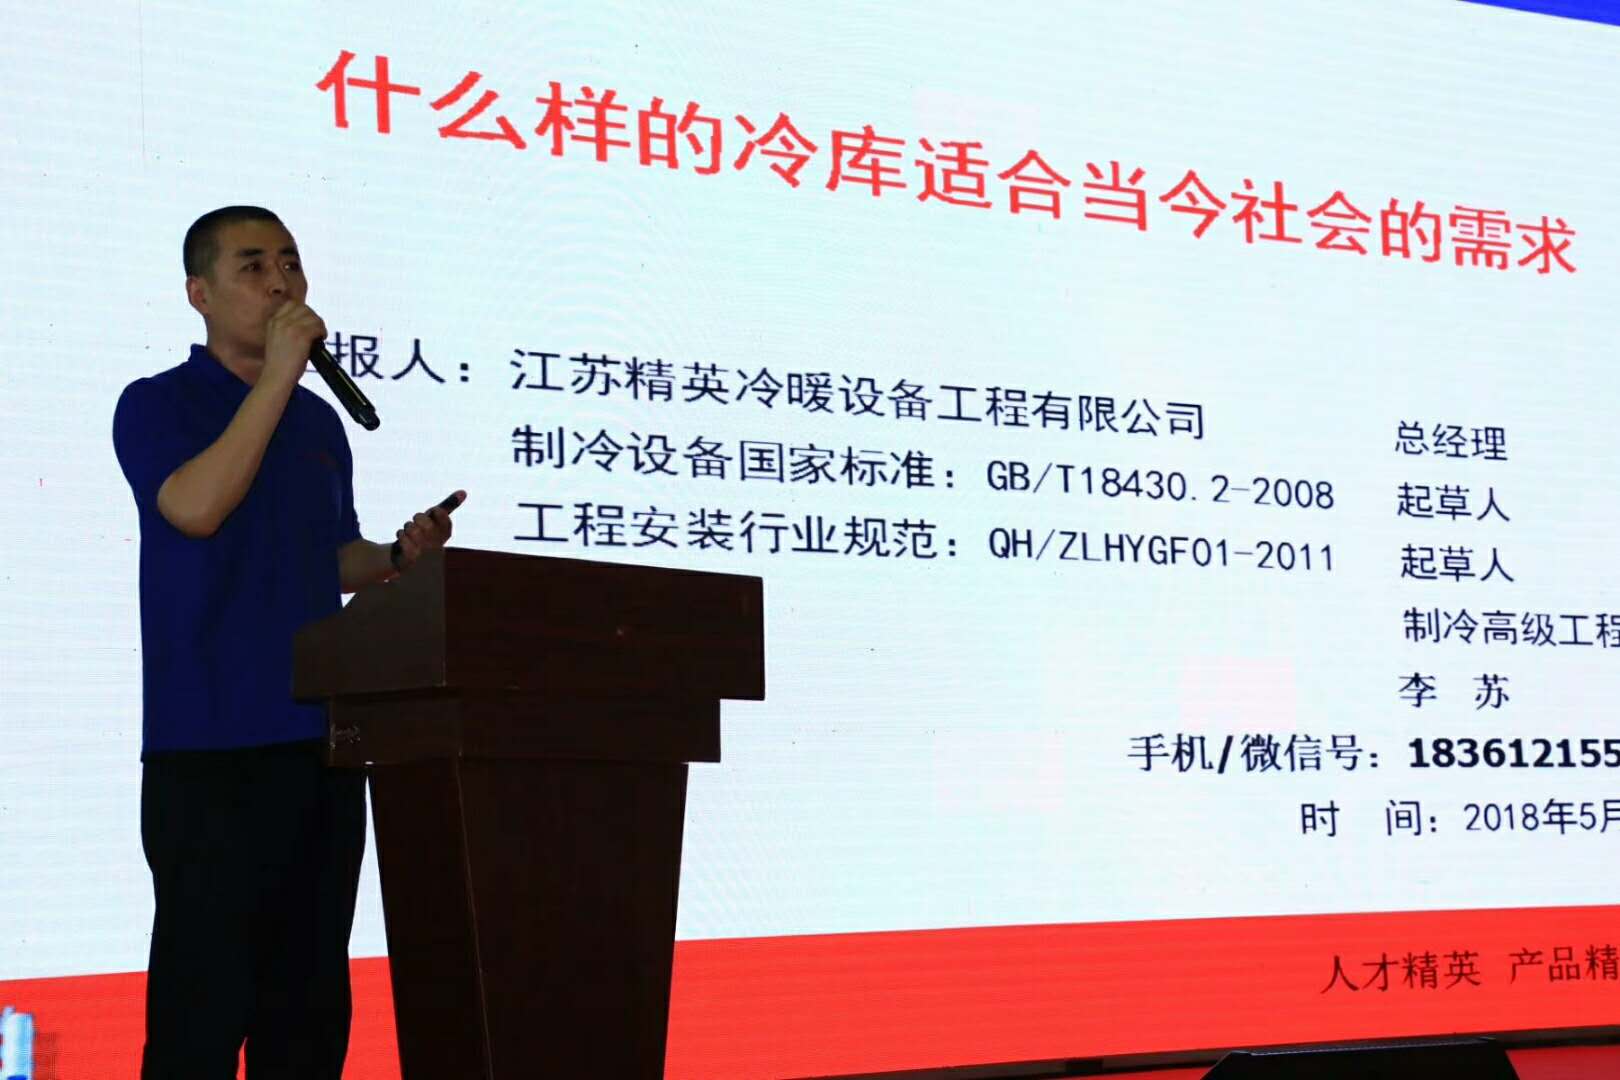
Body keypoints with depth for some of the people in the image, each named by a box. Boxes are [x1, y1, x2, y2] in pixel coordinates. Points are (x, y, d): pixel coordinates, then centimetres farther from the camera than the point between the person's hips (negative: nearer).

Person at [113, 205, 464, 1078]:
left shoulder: (320, 423, 16)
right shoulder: (156, 405, -1)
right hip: (209, 743, -6)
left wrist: (400, 554, 2)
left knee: (310, 998, 9)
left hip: (320, 742, 6)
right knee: (205, 994, -6)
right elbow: (195, 507, -20)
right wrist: (277, 377, -17)